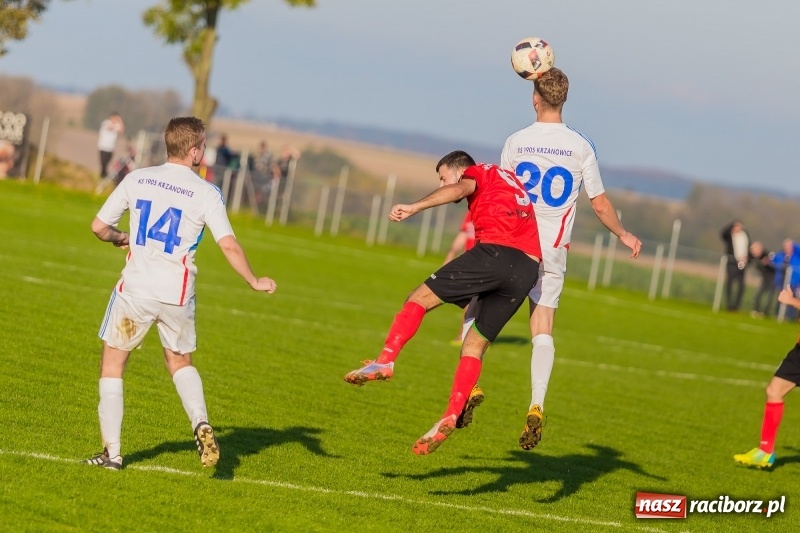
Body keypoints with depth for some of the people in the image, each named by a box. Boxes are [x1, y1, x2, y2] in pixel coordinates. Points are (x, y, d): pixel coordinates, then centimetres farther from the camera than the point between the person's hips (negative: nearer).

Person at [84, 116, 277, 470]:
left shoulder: (137, 179, 1)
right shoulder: (206, 193, -5)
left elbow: (99, 226, 4)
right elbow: (229, 246, -11)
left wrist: (118, 238, 27)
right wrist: (254, 282, 4)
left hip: (136, 288, -1)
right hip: (178, 294, 1)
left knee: (112, 364, 12)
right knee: (180, 362, 24)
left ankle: (112, 452, 7)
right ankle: (201, 423, 0)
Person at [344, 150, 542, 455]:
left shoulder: (479, 173, 14)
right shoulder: (512, 183, 35)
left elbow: (459, 189, -9)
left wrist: (415, 207, -23)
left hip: (495, 251, -7)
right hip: (529, 268, 7)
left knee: (421, 298, 0)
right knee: (475, 346, 10)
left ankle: (385, 361, -16)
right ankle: (452, 416, -1)